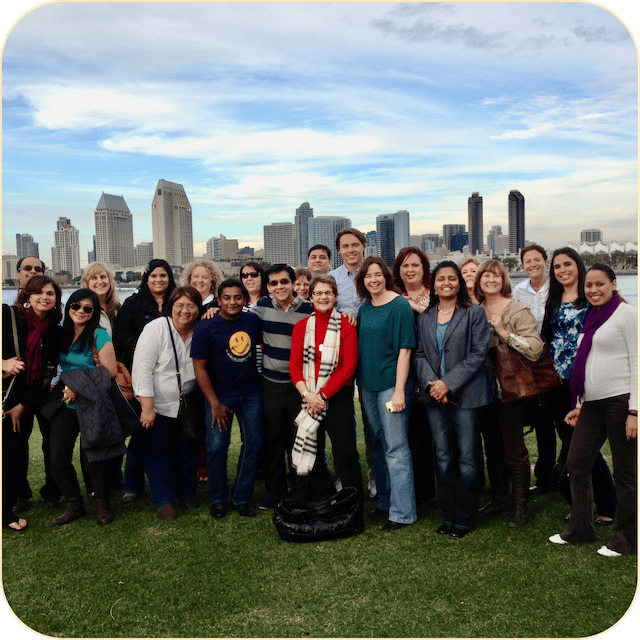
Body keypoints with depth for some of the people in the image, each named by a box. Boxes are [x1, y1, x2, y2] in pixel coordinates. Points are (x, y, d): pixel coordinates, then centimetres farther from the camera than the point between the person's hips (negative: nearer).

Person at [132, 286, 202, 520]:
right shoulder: (156, 329, -17)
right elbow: (142, 369, -19)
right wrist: (147, 408, -20)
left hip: (188, 404, 4)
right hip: (158, 404, -4)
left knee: (188, 449, 12)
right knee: (157, 451, 2)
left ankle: (187, 493, 31)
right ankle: (164, 501, 16)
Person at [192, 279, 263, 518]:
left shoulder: (253, 320, -2)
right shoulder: (206, 327, -11)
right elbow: (199, 367, -10)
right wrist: (215, 404, -11)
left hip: (251, 393, 3)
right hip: (219, 394, -3)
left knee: (254, 444, 4)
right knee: (217, 446, -4)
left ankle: (241, 498, 20)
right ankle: (217, 498, 19)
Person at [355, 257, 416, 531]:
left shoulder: (399, 306, -9)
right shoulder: (364, 309, 10)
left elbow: (404, 350, -13)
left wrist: (399, 390, -17)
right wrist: (357, 380, 10)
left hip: (391, 384, -7)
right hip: (368, 385, 7)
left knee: (396, 446, -4)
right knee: (378, 444, 15)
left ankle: (402, 511, 5)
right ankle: (385, 502, 28)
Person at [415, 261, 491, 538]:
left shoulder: (474, 313, 2)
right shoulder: (424, 317, 13)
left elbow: (479, 353, -6)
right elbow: (419, 354, 9)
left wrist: (448, 383, -12)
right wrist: (431, 383, -9)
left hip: (465, 394, -3)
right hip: (434, 395, 3)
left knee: (467, 458, -1)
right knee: (443, 458, 8)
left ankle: (465, 518, 12)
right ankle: (448, 515, 19)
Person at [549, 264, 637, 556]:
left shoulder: (627, 313, -5)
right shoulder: (592, 319, 18)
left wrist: (633, 410, -16)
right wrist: (579, 405, 19)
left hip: (621, 400, -8)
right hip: (592, 403, 8)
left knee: (625, 472, 2)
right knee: (577, 464, 9)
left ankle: (626, 540, 16)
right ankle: (580, 529, 23)